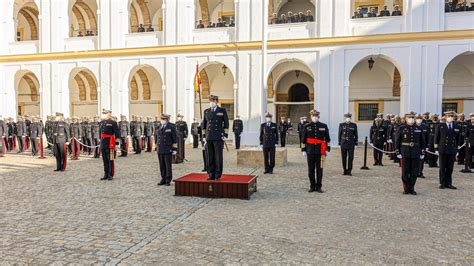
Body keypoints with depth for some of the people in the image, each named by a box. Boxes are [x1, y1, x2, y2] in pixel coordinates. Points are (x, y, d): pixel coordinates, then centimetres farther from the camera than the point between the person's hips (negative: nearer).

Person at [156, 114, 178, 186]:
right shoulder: (160, 127, 14)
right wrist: (158, 147, 19)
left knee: (168, 165, 0)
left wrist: (174, 149, -8)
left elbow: (175, 138, -5)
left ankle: (168, 180, 8)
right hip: (160, 150, 5)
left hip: (168, 150, -5)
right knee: (162, 166, 8)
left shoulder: (171, 127, -3)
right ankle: (163, 179, 18)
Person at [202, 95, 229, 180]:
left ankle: (218, 176, 5)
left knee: (218, 157, -2)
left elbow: (226, 123, 3)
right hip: (209, 138, 3)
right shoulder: (206, 111, 12)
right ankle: (211, 175, 12)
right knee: (209, 157, 4)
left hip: (219, 138, -3)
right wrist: (204, 136, 10)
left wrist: (225, 135, -3)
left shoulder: (222, 111, 4)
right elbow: (204, 124, 16)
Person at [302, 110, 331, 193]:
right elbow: (303, 139, 6)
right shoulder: (307, 126, 4)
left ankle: (319, 187, 14)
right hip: (310, 151, 0)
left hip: (320, 152, 0)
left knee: (319, 170, 3)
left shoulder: (324, 126, 4)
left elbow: (327, 139, 8)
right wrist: (303, 150, 3)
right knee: (310, 170, 5)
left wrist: (327, 149, 4)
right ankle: (312, 186, 17)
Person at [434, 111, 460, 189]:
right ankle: (442, 183, 12)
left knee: (450, 168, 7)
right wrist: (436, 149, -1)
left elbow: (458, 139, 12)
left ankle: (448, 183, 17)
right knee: (442, 168, 4)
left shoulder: (456, 127, 7)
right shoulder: (440, 126, 0)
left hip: (452, 151, 2)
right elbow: (436, 138, 2)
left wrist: (457, 150, 9)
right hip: (443, 151, -2)